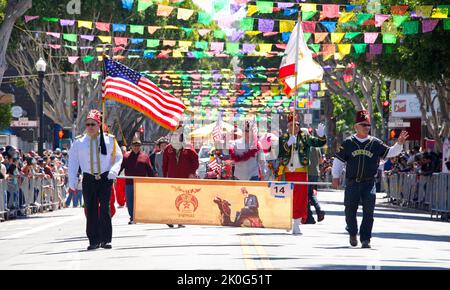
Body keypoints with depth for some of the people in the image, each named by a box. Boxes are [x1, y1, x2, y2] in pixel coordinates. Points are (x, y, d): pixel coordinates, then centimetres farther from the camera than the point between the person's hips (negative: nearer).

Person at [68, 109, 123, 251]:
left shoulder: (109, 140, 3)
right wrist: (72, 182, 3)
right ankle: (94, 240, 7)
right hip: (88, 179, 1)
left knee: (105, 209, -10)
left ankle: (106, 239, -6)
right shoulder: (79, 142, 5)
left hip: (105, 178, -1)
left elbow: (118, 157, 12)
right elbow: (73, 162, 8)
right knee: (90, 210, 1)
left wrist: (113, 171, -6)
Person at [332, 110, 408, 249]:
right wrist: (335, 176, 5)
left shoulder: (375, 143, 8)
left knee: (368, 211, -6)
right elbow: (339, 160, 10)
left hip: (369, 183, 0)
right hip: (352, 183, 0)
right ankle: (352, 233, 28)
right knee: (350, 209, 3)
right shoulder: (348, 143, 6)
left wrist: (399, 143, -8)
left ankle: (365, 239, -1)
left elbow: (390, 152, 8)